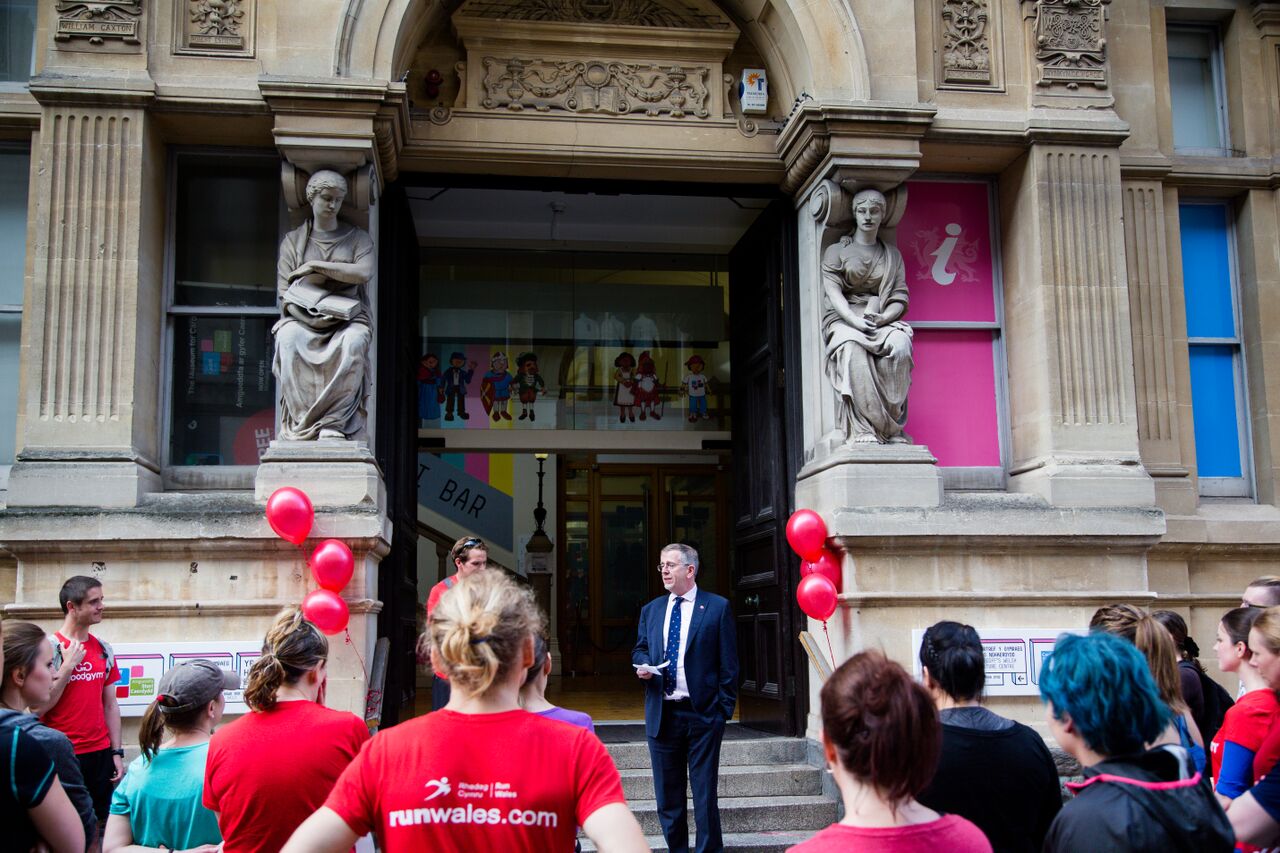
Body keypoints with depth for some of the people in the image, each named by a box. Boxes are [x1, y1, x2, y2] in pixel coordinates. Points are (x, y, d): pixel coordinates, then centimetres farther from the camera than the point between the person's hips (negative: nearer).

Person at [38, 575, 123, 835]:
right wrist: (68, 666, -16)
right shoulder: (50, 648, -8)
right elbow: (38, 707, -13)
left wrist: (117, 752, 9)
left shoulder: (104, 650, 7)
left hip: (101, 754, 5)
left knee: (100, 824, 7)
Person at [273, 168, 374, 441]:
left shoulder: (358, 238, 15)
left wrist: (316, 266, -6)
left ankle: (334, 423, -39)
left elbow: (363, 273, -6)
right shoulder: (293, 240, 15)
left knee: (354, 341, -38)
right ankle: (301, 418, -33)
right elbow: (285, 292, 6)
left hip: (347, 317, 0)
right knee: (288, 338, -36)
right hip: (303, 317, 1)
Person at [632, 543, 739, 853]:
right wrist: (643, 665, -4)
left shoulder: (717, 607, -1)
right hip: (662, 714, 5)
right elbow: (640, 649, 20)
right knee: (667, 794, 10)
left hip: (703, 713, -4)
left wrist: (725, 708, -8)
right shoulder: (651, 610, 13)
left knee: (704, 793, 0)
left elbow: (728, 663, -2)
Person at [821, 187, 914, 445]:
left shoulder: (892, 254, 20)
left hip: (882, 320, 2)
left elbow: (900, 298, 10)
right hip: (844, 319, -2)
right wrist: (856, 320, -20)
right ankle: (864, 429, -42)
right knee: (852, 347, -39)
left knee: (900, 344, -34)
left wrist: (882, 317, -13)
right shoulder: (836, 251, 13)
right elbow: (833, 292, -2)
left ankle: (892, 425, -31)